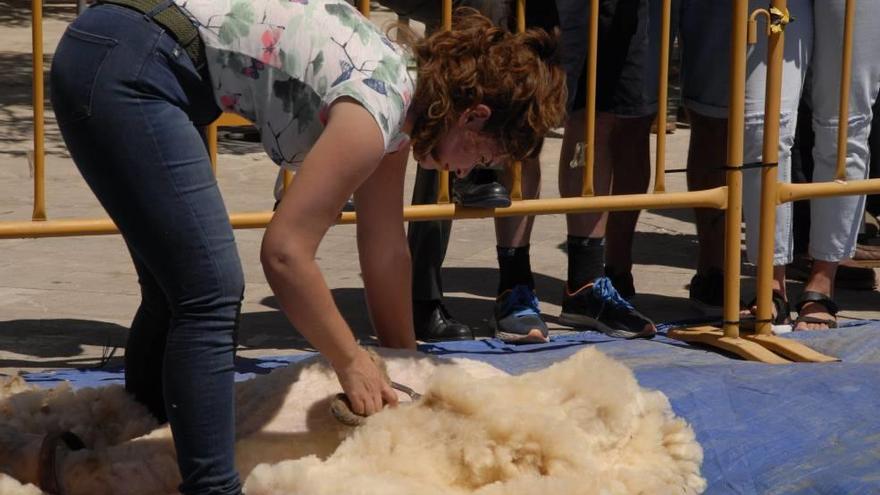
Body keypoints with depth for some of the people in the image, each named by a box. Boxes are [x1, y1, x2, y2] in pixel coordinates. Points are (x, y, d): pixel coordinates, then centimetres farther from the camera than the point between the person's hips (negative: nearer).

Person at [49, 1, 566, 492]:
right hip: (125, 70, -10)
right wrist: (352, 362, -6)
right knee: (210, 294, -11)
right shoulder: (378, 108, -16)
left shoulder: (401, 83, 11)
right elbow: (285, 252, -16)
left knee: (180, 288, 18)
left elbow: (387, 250, 20)